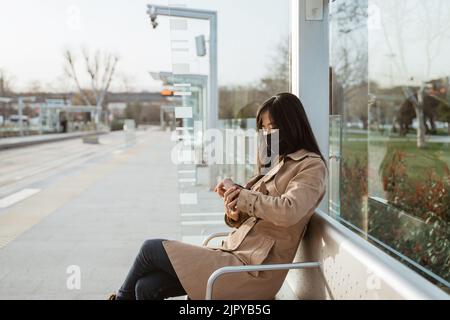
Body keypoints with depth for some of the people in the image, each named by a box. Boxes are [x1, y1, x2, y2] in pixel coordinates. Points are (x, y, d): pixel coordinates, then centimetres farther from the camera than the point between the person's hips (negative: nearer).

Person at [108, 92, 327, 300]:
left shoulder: (311, 166, -4)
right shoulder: (275, 163, 21)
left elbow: (288, 211, -23)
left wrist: (241, 195, -11)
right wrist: (234, 212, -4)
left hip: (251, 268, -8)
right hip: (234, 254, 8)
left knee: (151, 249, -4)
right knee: (147, 287, -7)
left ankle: (122, 297, 23)